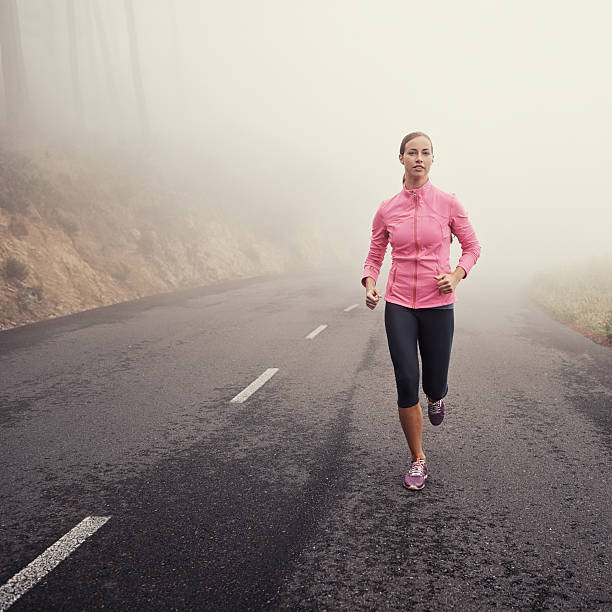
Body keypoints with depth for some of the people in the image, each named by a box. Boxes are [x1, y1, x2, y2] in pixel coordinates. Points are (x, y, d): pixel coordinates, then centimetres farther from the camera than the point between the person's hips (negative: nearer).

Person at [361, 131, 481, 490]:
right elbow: (375, 258, 10)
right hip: (399, 305, 1)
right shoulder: (387, 210, 1)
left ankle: (438, 394, 47)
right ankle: (418, 460, 14)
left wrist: (456, 275, -11)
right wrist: (370, 286, -10)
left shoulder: (448, 203, -3)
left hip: (438, 305, 0)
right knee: (407, 384, -5)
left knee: (433, 387, 6)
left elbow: (472, 247, 8)